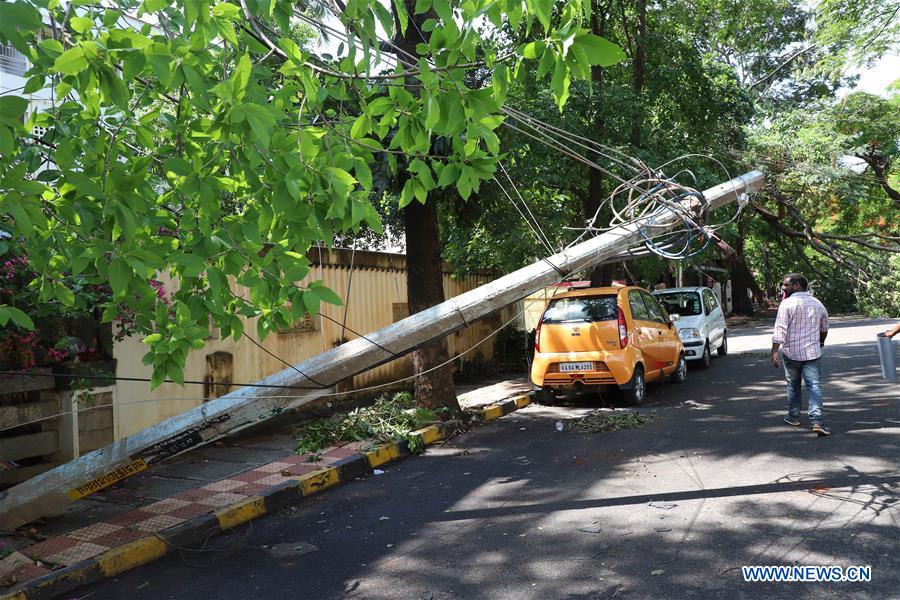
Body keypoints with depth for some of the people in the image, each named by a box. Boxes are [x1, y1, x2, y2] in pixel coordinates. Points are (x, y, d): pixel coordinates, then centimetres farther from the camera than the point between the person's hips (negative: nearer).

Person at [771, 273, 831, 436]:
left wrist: (774, 351, -19)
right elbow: (824, 329, 23)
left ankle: (794, 416, 27)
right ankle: (817, 421, -15)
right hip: (813, 352, 3)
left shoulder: (787, 304, -9)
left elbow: (780, 329, -18)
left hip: (791, 352, -3)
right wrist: (821, 343, 42)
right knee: (814, 386, -1)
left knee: (793, 385, 15)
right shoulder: (818, 304, 9)